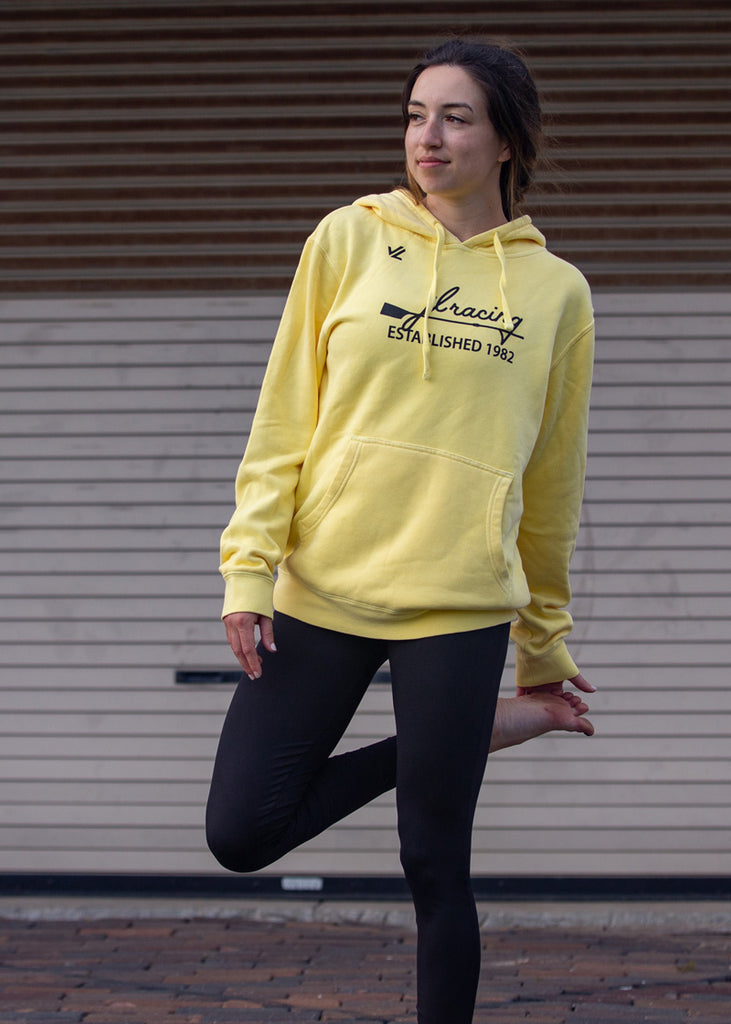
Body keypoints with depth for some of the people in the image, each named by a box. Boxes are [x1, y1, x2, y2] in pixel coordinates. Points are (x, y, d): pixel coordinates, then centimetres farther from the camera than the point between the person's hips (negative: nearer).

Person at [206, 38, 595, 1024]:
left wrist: (547, 653, 14)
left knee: (435, 867, 0)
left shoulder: (556, 290, 6)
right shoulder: (349, 240, 5)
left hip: (459, 605, -1)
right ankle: (419, 753, 19)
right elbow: (284, 417, 3)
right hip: (321, 583, 1)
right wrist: (251, 567, -7)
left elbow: (553, 486, 11)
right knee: (241, 831, -3)